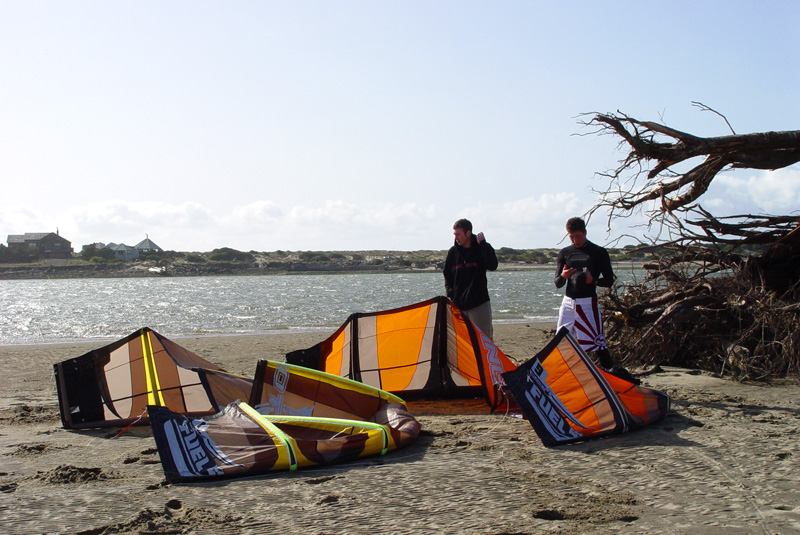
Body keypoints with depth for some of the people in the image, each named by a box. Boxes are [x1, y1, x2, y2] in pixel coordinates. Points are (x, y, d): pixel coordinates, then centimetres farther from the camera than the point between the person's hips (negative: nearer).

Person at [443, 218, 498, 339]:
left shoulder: (482, 248, -2)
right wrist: (451, 294, 4)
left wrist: (482, 243, -18)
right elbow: (447, 276, 16)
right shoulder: (453, 252, 8)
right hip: (458, 304, 4)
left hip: (479, 303, -3)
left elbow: (492, 265, -21)